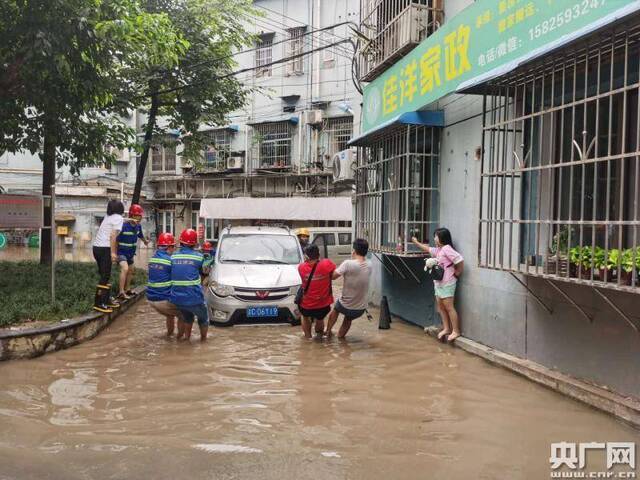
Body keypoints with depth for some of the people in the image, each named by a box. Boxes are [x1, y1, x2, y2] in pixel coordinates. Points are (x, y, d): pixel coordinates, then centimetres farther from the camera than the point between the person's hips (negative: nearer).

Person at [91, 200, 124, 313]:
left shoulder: (108, 217, 17)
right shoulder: (118, 218, -5)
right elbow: (113, 236, -14)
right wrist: (113, 252, -16)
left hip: (97, 247, 8)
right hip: (105, 248, -8)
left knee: (104, 275, 15)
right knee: (105, 277, -6)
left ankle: (106, 300, 22)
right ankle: (98, 303, -7)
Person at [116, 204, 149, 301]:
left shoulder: (138, 226, -4)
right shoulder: (124, 226, -26)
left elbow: (140, 235, 19)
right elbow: (116, 240, -24)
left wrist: (145, 241, 37)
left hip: (130, 252, 8)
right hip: (122, 252, -8)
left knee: (131, 270, 21)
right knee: (125, 268, -28)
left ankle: (127, 289, 42)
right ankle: (121, 293, -28)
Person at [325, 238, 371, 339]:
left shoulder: (348, 264, -23)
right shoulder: (369, 267, -6)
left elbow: (332, 276, -14)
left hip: (345, 306, -3)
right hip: (360, 309, 3)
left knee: (335, 309, 34)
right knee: (348, 318, 36)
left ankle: (328, 331, 43)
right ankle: (340, 336, 46)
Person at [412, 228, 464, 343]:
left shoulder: (447, 249, -15)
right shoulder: (438, 250, 13)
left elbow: (460, 260, -23)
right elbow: (427, 249, 33)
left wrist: (457, 273, -11)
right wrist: (416, 242, 40)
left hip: (447, 283, -9)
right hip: (438, 282, 9)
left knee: (449, 307, -7)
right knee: (440, 306, 11)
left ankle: (456, 331, -2)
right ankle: (446, 329, 18)